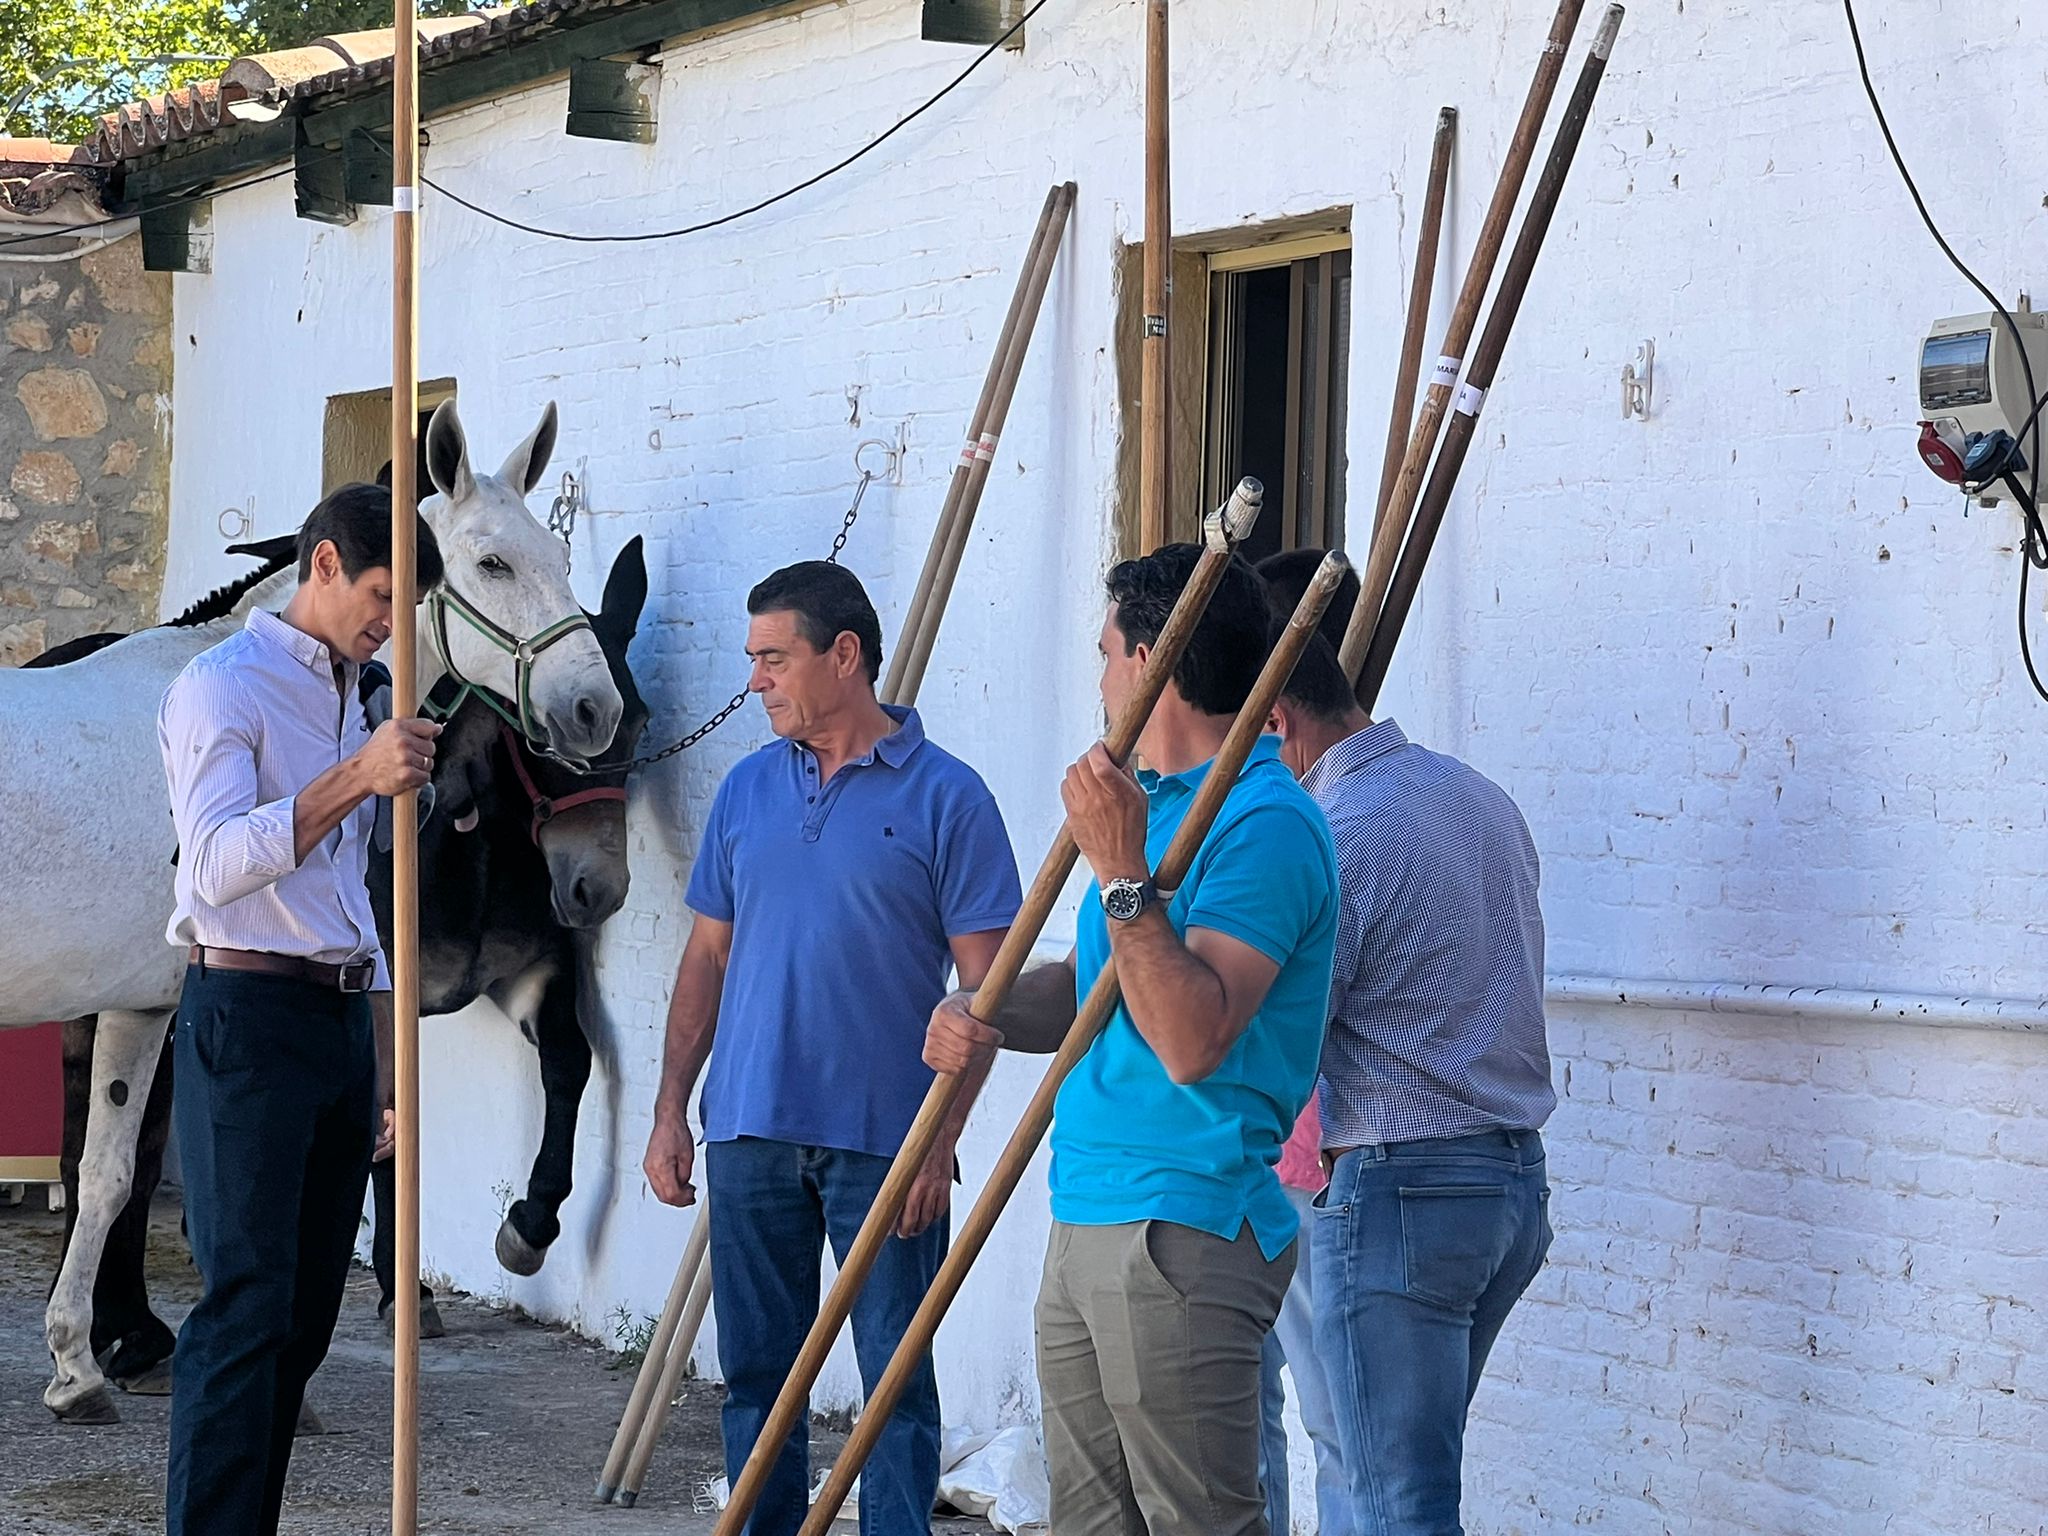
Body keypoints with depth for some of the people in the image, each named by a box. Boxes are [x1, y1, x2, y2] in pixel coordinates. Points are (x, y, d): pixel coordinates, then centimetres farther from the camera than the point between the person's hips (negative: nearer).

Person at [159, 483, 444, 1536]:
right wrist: (356, 777, -28)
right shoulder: (223, 687, -6)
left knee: (304, 1318, 7)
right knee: (245, 1309, -12)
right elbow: (217, 863, -20)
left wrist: (384, 1056, 21)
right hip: (249, 1014, -8)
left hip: (342, 1017, 8)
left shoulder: (352, 701, 20)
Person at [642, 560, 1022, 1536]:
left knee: (896, 1381, 0)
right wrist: (671, 1109, 8)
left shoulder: (946, 797, -4)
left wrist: (941, 1139, -12)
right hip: (751, 1133, 4)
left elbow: (985, 987, -6)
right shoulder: (747, 790, 11)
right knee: (756, 1376, 9)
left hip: (884, 1143, -4)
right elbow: (707, 959, 15)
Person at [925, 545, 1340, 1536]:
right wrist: (983, 1017, 2)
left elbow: (1192, 1039, -24)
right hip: (1085, 1226, 10)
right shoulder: (1157, 804, 20)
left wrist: (1122, 876, -28)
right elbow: (1087, 984, 23)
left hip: (1184, 1232, -10)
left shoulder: (1265, 823, -14)